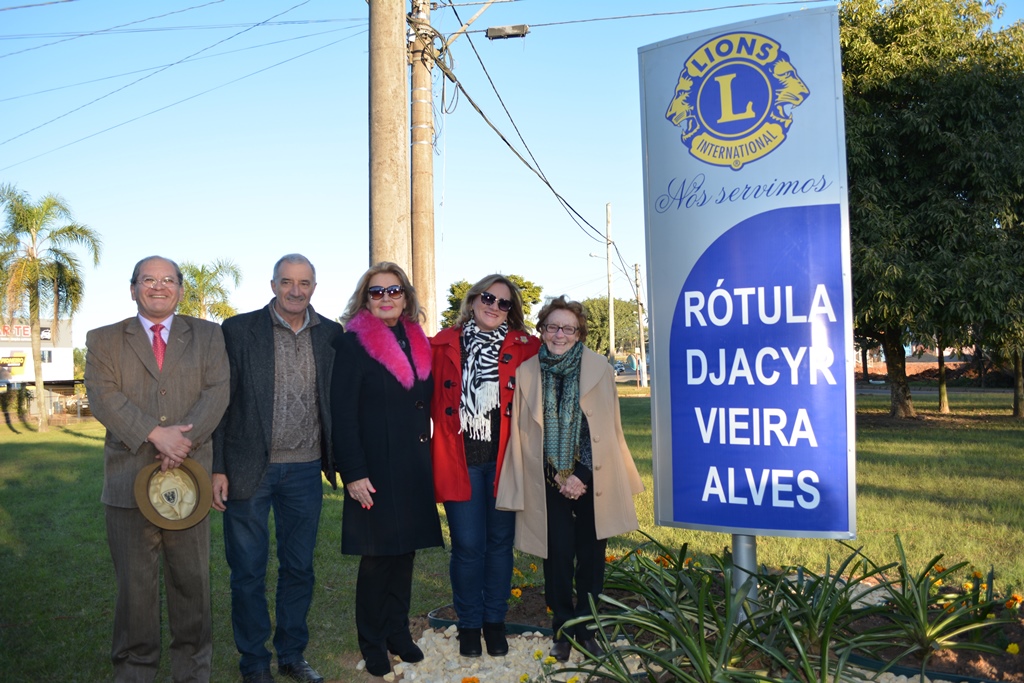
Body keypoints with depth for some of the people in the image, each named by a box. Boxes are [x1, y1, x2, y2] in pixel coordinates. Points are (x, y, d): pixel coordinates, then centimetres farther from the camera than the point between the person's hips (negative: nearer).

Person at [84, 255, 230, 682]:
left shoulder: (208, 337, 10)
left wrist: (183, 441, -16)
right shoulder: (103, 340, 10)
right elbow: (103, 397, -5)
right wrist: (155, 434, -17)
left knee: (192, 579, 9)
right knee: (134, 582, 7)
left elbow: (216, 393, -2)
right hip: (128, 480, 0)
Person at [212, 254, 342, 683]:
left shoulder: (330, 335, 4)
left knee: (299, 568, 14)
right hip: (249, 468, -2)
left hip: (305, 470, 3)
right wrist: (217, 468, -8)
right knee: (248, 572, 9)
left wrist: (338, 461, 2)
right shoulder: (239, 330, -4)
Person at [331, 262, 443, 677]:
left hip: (414, 468, 5)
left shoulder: (418, 343, 10)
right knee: (377, 556, 5)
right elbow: (342, 413, -12)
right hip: (375, 470, -5)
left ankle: (398, 631, 29)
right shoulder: (353, 343, -7)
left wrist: (426, 458, 10)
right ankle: (372, 644, 22)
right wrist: (353, 473, -16)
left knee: (404, 551, 13)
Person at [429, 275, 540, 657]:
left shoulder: (525, 348, 3)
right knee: (467, 546, 4)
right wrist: (443, 427, 0)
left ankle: (495, 621, 28)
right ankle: (469, 624, 23)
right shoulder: (444, 345, 4)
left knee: (500, 541, 10)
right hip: (459, 460, -1)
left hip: (504, 458, 1)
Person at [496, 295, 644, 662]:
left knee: (591, 556, 9)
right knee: (558, 555, 2)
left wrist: (577, 476, 0)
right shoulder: (526, 372, -1)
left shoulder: (599, 368, -1)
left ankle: (586, 627, 26)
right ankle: (562, 629, 20)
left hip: (593, 479, 1)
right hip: (548, 483, 0)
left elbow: (610, 429, 3)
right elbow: (524, 435, 1)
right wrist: (560, 478, -5)